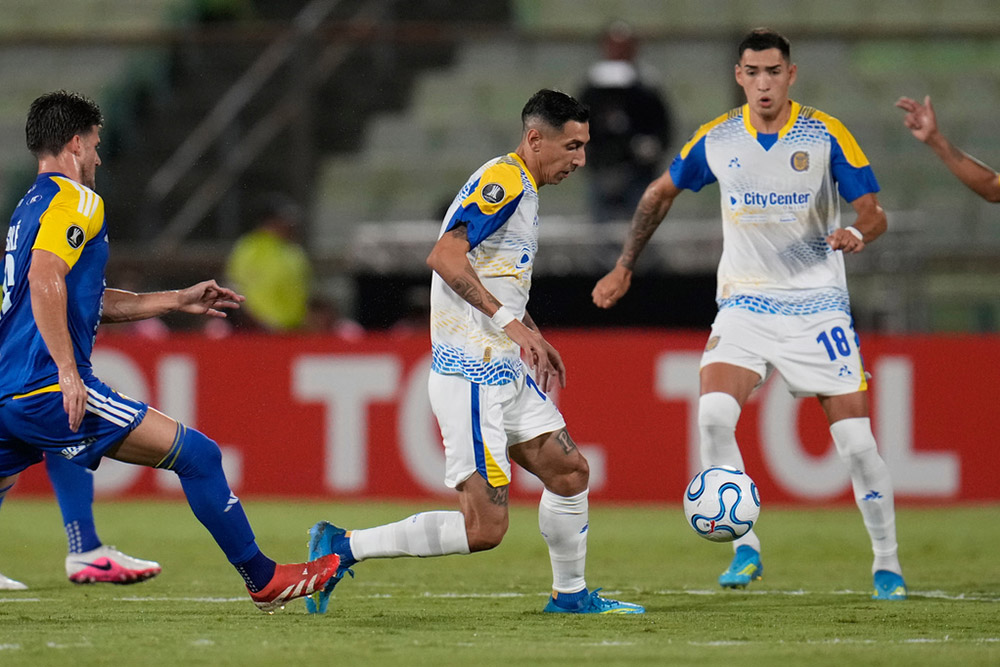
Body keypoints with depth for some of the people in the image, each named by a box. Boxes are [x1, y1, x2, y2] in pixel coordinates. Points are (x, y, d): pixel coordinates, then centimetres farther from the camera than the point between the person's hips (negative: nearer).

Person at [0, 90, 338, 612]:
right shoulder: (74, 200, -5)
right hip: (49, 387, -10)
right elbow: (45, 281, -21)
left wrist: (177, 300, 31)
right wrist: (67, 370, -26)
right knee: (196, 455, -4)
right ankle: (264, 579, 1)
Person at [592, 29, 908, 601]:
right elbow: (662, 193, 17)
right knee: (714, 413, -22)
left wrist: (857, 234, -31)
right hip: (745, 305, 2)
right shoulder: (716, 139, 0)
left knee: (856, 440, -5)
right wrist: (624, 268, 18)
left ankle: (887, 564, 13)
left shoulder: (827, 135, -7)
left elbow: (874, 211, -7)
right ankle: (747, 548, -11)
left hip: (817, 305, -2)